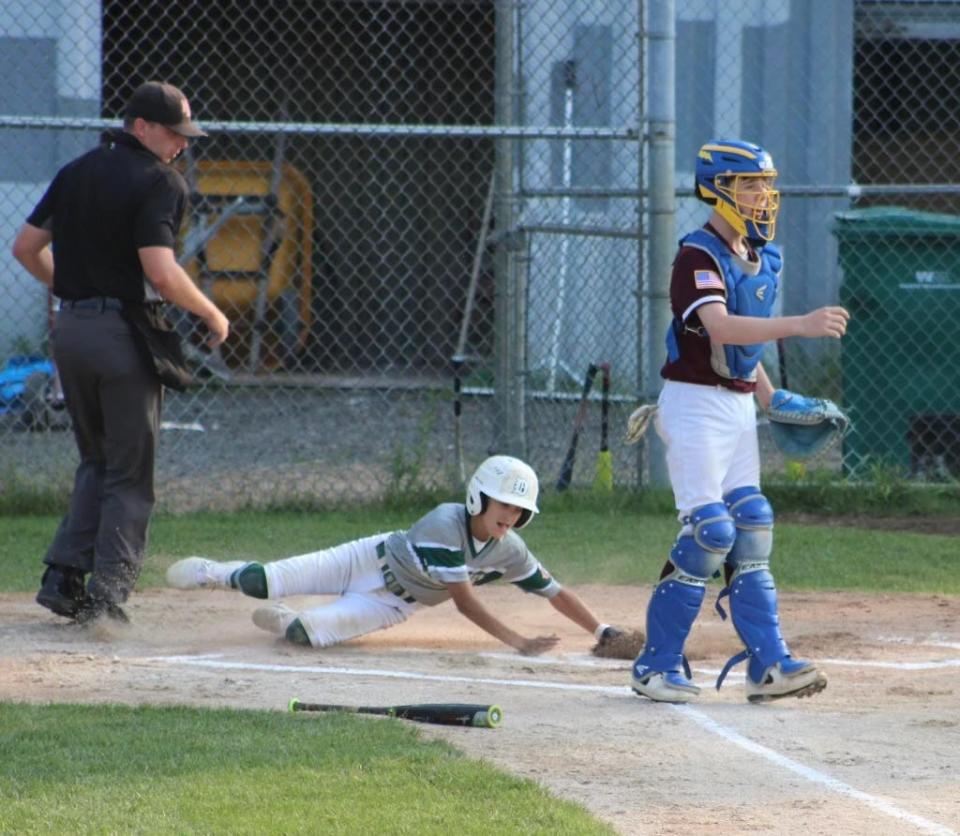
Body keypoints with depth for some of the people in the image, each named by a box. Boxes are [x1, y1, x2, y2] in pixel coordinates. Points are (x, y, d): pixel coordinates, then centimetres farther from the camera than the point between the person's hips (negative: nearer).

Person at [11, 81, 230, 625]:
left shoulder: (77, 172, 11)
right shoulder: (159, 182, -12)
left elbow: (26, 247, 14)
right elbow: (161, 272, -21)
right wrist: (211, 315, -8)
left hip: (69, 329, 7)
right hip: (126, 332, -7)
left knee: (97, 461, 19)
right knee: (130, 473, 1)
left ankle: (64, 575, 10)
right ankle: (107, 594, -5)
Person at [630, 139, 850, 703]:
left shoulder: (764, 259, 11)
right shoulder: (699, 258, -16)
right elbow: (720, 327, -33)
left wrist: (773, 401, 13)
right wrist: (801, 326, -41)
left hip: (739, 405, 8)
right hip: (695, 403, -8)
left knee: (751, 532, 3)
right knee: (709, 532, -12)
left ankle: (769, 664, 2)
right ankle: (657, 665, -2)